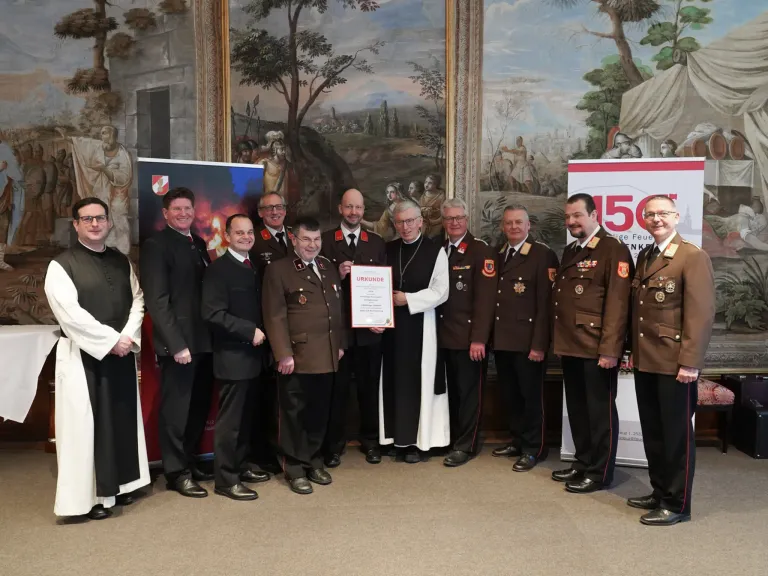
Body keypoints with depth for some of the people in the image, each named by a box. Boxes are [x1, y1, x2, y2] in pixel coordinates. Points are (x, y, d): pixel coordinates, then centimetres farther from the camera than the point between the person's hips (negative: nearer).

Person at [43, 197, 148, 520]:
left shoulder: (122, 262, 11)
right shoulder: (61, 265, -6)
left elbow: (138, 300, 8)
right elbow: (70, 314, -15)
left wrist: (128, 337, -8)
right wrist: (110, 340, -17)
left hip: (122, 353, 5)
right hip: (83, 356, -5)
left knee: (123, 419, 11)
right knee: (87, 423, 0)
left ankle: (119, 484, 24)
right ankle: (91, 494, 10)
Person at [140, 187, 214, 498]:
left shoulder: (198, 243, 15)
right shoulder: (156, 245, -7)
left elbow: (208, 289, 12)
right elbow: (157, 301, -14)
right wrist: (176, 344, -20)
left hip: (203, 340, 7)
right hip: (178, 342, -7)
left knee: (199, 407, 15)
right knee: (176, 409, 4)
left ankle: (189, 462, 30)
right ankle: (176, 472, 17)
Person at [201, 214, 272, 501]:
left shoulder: (253, 268, 14)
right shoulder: (218, 269, -11)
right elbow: (213, 314, -20)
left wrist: (261, 333, 4)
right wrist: (250, 331, -20)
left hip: (252, 355, 8)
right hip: (233, 356, -8)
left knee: (245, 417, 16)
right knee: (230, 419, -1)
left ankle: (240, 467, 28)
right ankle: (225, 479, 8)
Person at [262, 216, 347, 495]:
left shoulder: (329, 268, 15)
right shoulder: (279, 270, -4)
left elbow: (340, 309, 19)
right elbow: (275, 316, -10)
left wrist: (340, 344, 13)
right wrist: (283, 354, -15)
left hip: (326, 355, 6)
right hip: (297, 356, -5)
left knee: (320, 412, 13)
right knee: (294, 414, 5)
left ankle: (314, 461, 29)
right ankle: (294, 468, 19)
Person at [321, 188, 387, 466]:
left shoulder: (377, 242, 10)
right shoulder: (325, 240, 2)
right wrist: (337, 275, -21)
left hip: (370, 327, 2)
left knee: (370, 386, 11)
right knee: (337, 388, 6)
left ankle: (370, 441, 27)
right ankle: (334, 445, 20)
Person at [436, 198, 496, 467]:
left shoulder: (480, 250, -6)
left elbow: (485, 298, -13)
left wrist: (479, 338, -18)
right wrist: (434, 331, 4)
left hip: (469, 336, -5)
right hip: (444, 335, 5)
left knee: (469, 392, 4)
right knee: (451, 391, 12)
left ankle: (465, 445, 14)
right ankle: (452, 438, 25)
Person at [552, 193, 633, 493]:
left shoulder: (614, 249, -10)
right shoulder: (569, 250, 16)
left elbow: (618, 302, -16)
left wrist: (609, 348, -21)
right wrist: (559, 340, 14)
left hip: (597, 348, -8)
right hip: (570, 345, 8)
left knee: (600, 410, 4)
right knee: (577, 408, 16)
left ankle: (600, 472, 16)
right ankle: (583, 462, 30)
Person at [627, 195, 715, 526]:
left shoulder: (693, 257, -9)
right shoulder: (644, 257, 14)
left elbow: (701, 314, -15)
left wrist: (690, 362, -19)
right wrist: (634, 351, 11)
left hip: (674, 364, -7)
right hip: (646, 362, 7)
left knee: (676, 434, 4)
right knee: (652, 432, 15)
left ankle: (677, 504, 17)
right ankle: (660, 492, 30)